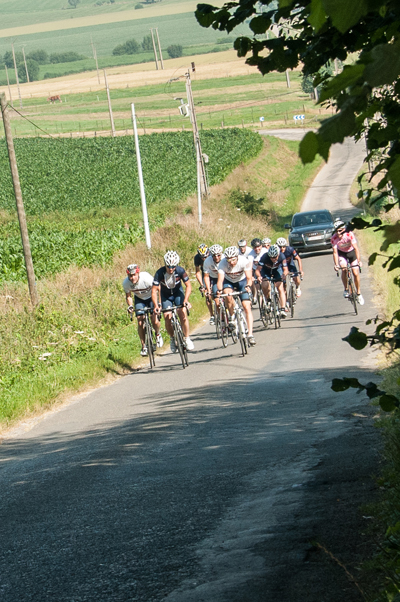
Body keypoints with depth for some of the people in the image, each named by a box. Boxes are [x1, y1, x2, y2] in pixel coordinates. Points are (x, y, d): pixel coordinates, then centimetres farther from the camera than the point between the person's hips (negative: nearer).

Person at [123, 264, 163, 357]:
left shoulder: (146, 278, -36)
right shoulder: (126, 283, -24)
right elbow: (128, 296, -6)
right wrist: (130, 306, -25)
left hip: (151, 297, -2)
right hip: (139, 299, 2)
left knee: (154, 320, -16)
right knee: (140, 322, -12)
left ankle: (158, 334, 18)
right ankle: (144, 346, 1)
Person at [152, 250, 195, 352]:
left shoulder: (180, 271, -28)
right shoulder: (159, 273, -30)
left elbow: (188, 286, -20)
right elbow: (154, 290, -27)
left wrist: (185, 300, -33)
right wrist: (156, 306, -39)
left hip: (178, 292, 0)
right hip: (165, 295, 0)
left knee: (183, 314, -18)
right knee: (167, 317, -13)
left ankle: (187, 339, -2)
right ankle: (172, 339, 12)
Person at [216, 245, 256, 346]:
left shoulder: (245, 261, -30)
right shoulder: (222, 263, -30)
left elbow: (249, 277, -31)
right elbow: (220, 279, -37)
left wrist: (248, 286, -52)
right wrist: (219, 290, -56)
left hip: (241, 281, 0)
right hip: (228, 281, 0)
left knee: (247, 307, -13)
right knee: (228, 295, -34)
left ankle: (250, 334, -12)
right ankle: (232, 317, -12)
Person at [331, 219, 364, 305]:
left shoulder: (350, 235, -33)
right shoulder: (334, 238, -27)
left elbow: (356, 248, -35)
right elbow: (335, 252, -26)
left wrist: (359, 261, -43)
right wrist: (336, 265, -37)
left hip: (351, 252, -1)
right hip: (341, 253, 1)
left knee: (356, 273, -6)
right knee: (344, 269, -25)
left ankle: (358, 293, 12)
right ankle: (346, 289, -7)